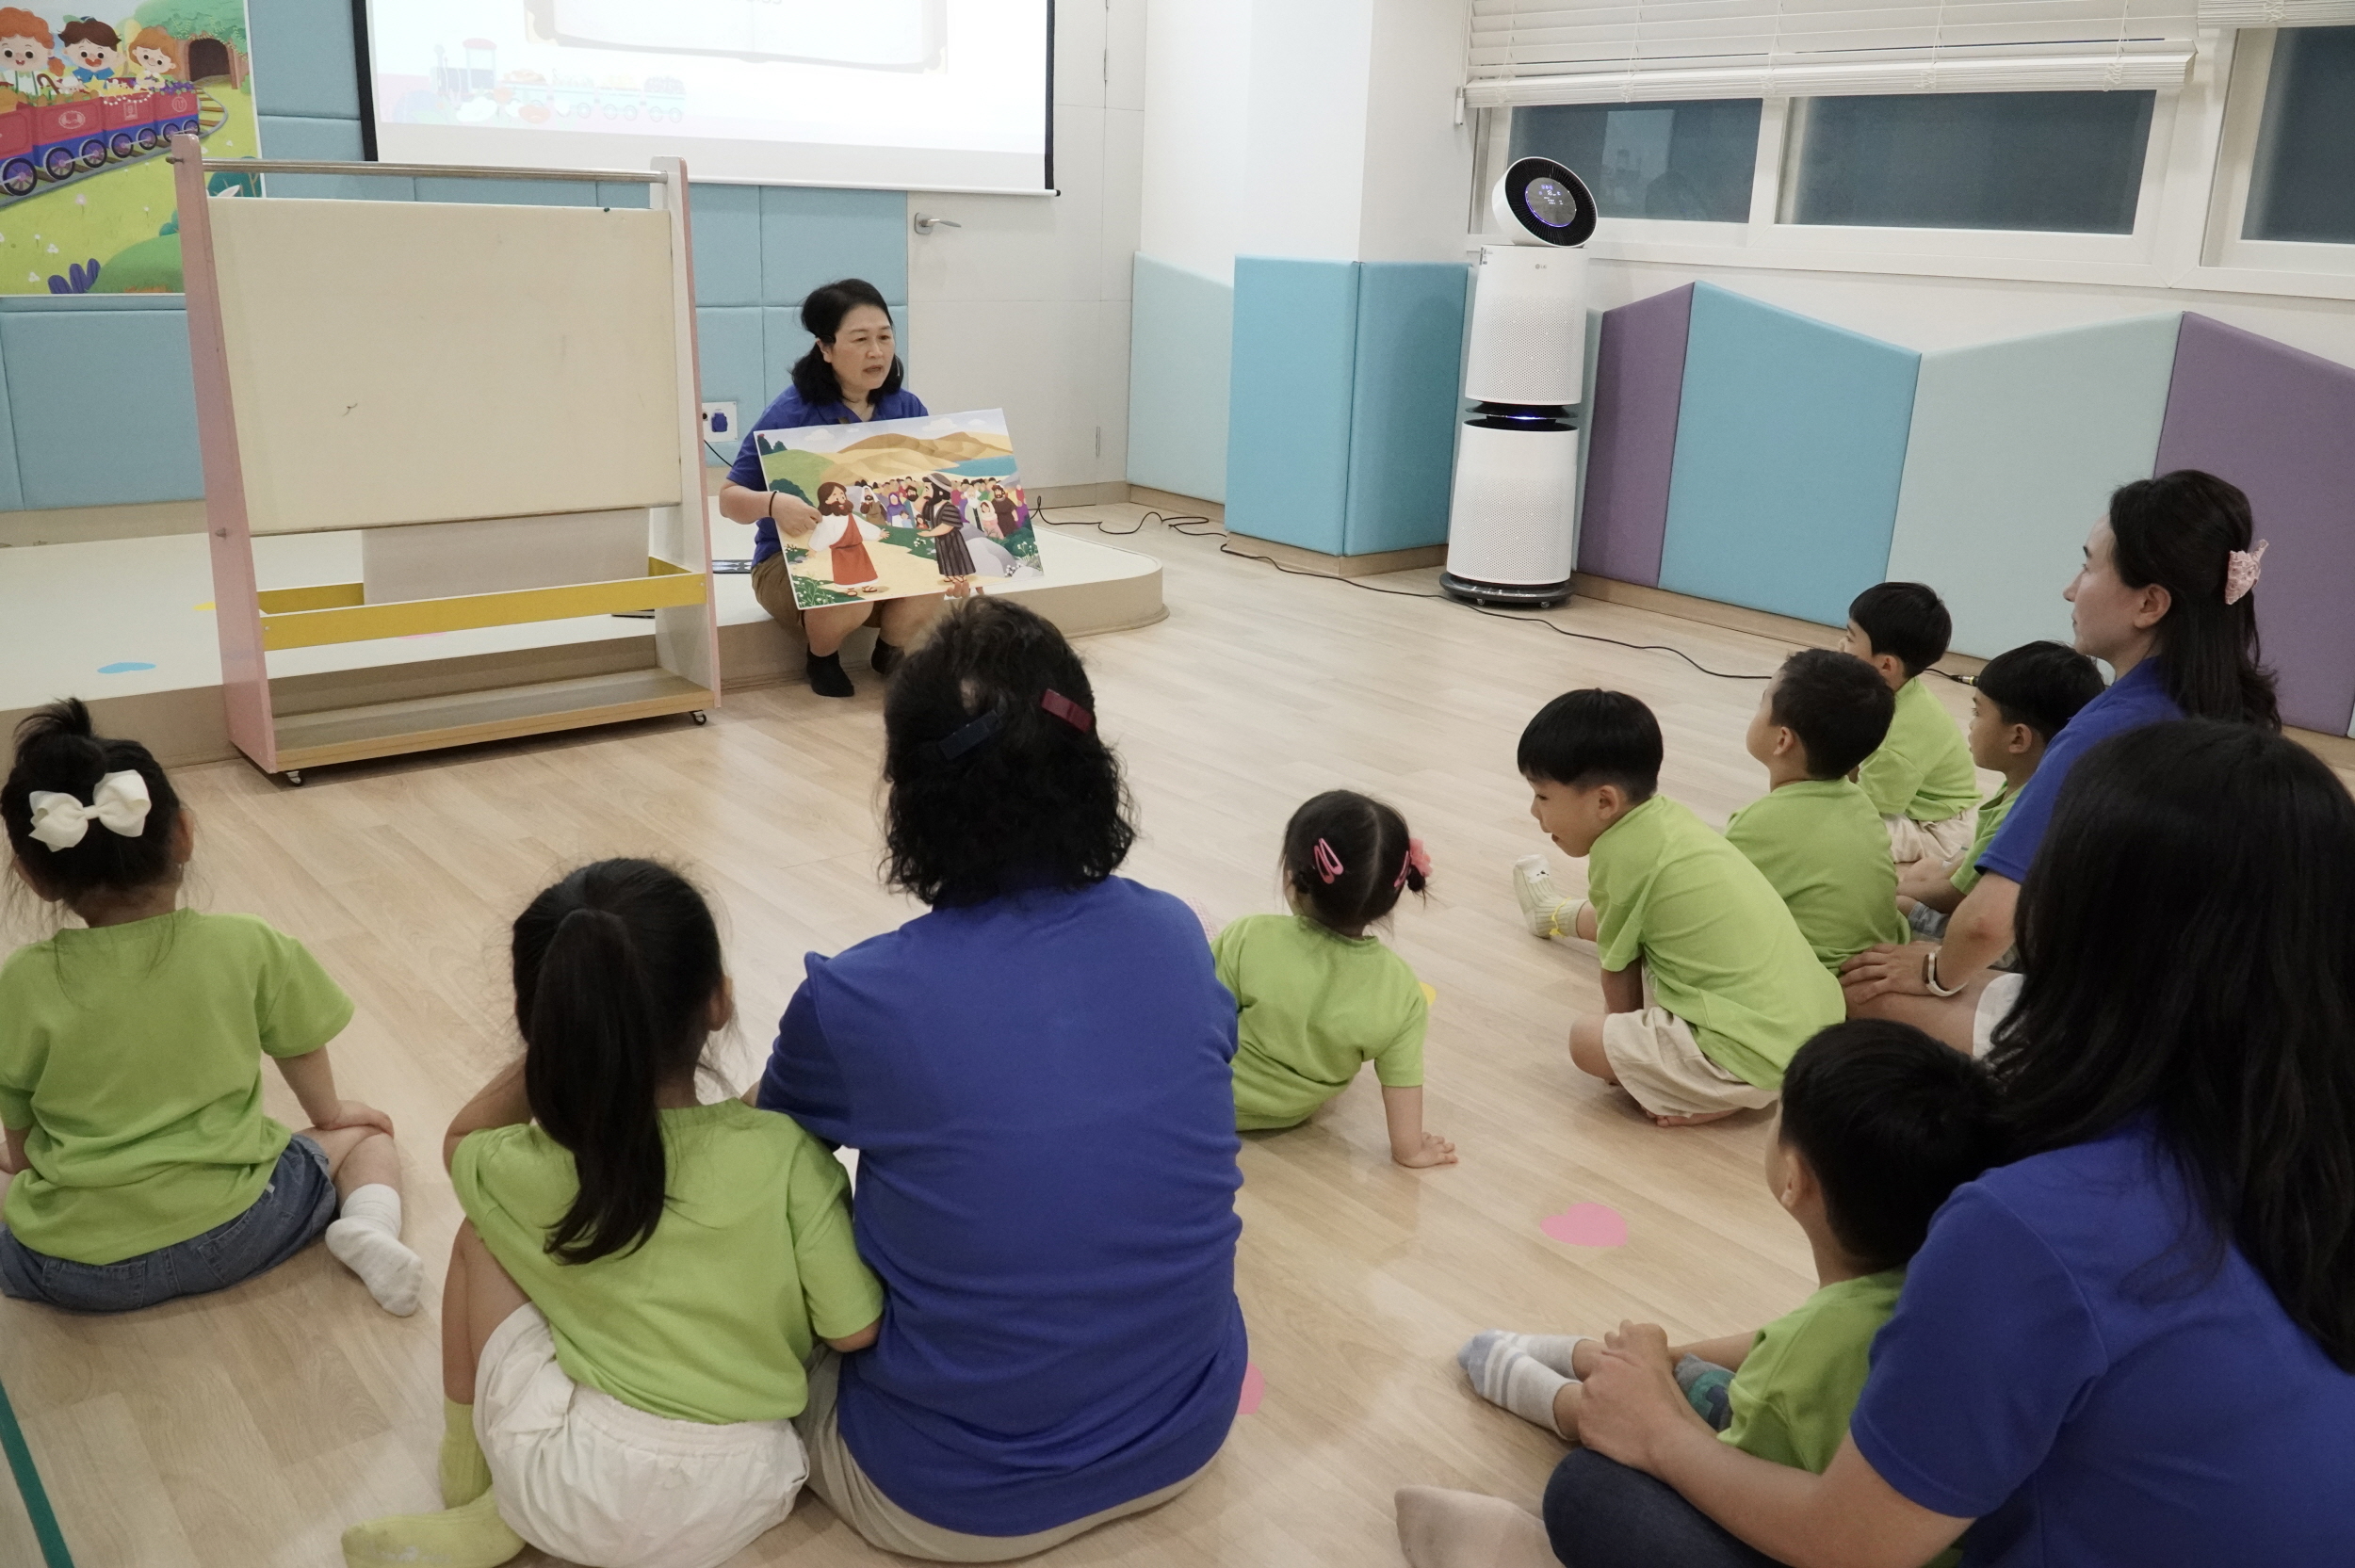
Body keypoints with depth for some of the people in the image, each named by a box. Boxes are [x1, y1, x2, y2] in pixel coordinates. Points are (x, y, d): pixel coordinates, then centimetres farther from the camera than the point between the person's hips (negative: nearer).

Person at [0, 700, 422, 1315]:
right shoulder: (247, 947, -9)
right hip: (230, 1233, 0)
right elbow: (300, 1052, 7)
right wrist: (330, 1114, 27)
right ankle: (368, 1225, -8)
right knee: (365, 1135, 20)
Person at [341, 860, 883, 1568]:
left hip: (570, 1496, 1)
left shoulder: (526, 1171, -8)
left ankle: (472, 1475, 26)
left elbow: (461, 1141, 17)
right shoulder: (785, 1153, -15)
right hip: (739, 1502, 0)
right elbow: (856, 1329, -8)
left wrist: (551, 1046, 4)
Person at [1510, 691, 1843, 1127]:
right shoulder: (1670, 814, 7)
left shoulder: (1620, 855, -15)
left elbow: (1618, 974, -2)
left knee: (1586, 1040, -13)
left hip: (1759, 1058, -9)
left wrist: (1625, 1048, 11)